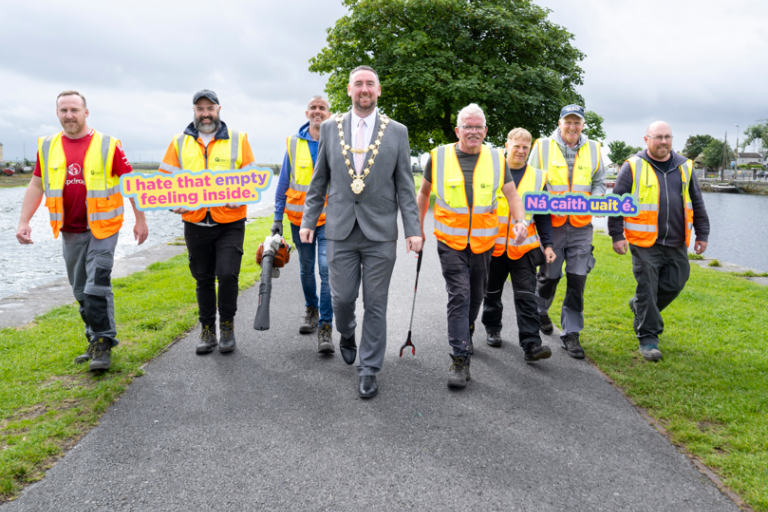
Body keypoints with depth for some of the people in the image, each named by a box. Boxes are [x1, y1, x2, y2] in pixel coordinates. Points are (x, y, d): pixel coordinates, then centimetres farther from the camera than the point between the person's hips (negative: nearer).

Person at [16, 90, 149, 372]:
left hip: (102, 228, -5)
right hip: (70, 232, 5)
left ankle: (103, 343, 1)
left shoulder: (108, 145, -5)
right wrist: (23, 222, 4)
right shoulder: (47, 147, 7)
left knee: (97, 286, -10)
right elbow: (36, 185, 11)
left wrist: (140, 219, -4)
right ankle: (97, 341, 23)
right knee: (81, 290, 11)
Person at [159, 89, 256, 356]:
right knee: (203, 279, 10)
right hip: (195, 222, 3)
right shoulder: (179, 142, 9)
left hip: (230, 222, -2)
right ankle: (207, 331, 23)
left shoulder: (238, 139, 4)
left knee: (227, 274, -11)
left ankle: (227, 326, 10)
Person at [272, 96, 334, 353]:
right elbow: (283, 183, 8)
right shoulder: (294, 143, 4)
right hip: (299, 218, 3)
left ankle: (325, 328, -9)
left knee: (327, 269, -13)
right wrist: (277, 217, 5)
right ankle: (311, 309, 38)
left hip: (329, 218, -3)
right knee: (306, 269, 15)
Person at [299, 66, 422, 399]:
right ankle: (347, 335, 38)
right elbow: (319, 181, 12)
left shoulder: (397, 132, 4)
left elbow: (405, 185, 3)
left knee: (375, 305, 3)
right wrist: (308, 221, 7)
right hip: (341, 231, 1)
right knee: (342, 298, 4)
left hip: (380, 232, -1)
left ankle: (368, 370, 17)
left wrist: (412, 229, -4)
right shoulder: (330, 128, 7)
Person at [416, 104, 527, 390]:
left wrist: (520, 220, -13)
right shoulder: (439, 156, -1)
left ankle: (465, 334, 44)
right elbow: (424, 193, 11)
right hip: (450, 241, -3)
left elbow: (512, 194, 6)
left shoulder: (496, 159, 3)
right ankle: (460, 360, -9)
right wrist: (419, 227, 10)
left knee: (476, 295, 16)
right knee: (459, 296, -12)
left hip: (483, 242, 3)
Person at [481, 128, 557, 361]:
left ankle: (532, 344, -7)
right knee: (492, 292, 14)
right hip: (492, 245, 0)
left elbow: (543, 216, 11)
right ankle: (493, 330, 34)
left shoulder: (537, 177, 7)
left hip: (524, 247, 0)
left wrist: (547, 244, 3)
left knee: (526, 296, -5)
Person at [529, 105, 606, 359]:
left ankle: (570, 333, 9)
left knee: (577, 279, -1)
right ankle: (540, 311, 41)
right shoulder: (542, 147, 1)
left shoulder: (593, 149, 9)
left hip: (581, 225, 2)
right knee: (549, 275, 10)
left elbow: (600, 183, 16)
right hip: (551, 223, -2)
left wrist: (592, 200, -7)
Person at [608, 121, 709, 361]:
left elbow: (697, 203, 18)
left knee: (674, 284, 9)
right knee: (647, 289, -2)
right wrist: (617, 235, -7)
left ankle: (640, 306, 36)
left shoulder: (684, 166, 11)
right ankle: (648, 337, 9)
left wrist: (702, 233, 15)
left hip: (677, 243, 5)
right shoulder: (633, 167, -2)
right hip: (645, 243, -4)